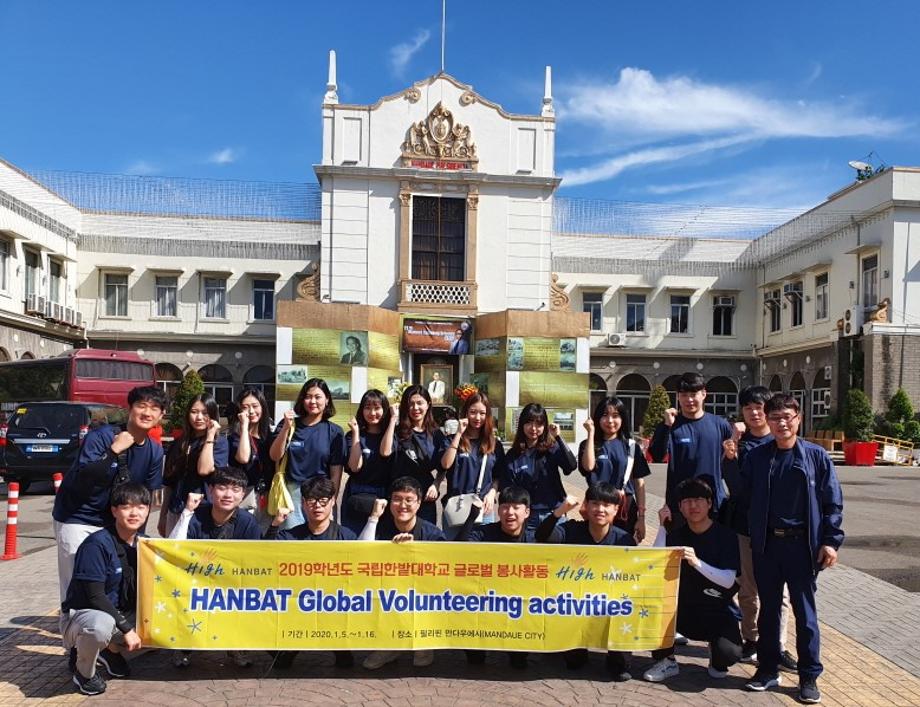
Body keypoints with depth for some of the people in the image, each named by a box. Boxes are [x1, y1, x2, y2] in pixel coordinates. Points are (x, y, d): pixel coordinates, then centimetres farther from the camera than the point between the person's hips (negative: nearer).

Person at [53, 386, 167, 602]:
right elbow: (80, 481, -28)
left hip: (113, 524, 5)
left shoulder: (155, 451, -2)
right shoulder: (100, 437, -18)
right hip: (76, 519, -5)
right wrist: (114, 451, -34)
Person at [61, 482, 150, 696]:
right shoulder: (97, 544, -22)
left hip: (121, 615, 7)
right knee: (101, 625, -39)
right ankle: (83, 669, -6)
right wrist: (126, 628, -22)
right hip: (81, 614, -7)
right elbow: (96, 596, -23)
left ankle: (109, 649, 15)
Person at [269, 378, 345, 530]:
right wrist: (286, 428, -14)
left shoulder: (334, 431, 1)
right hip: (292, 492, 1)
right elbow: (275, 457, -4)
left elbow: (336, 474, 1)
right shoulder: (289, 424, 6)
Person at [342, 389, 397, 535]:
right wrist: (356, 432, -10)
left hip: (384, 496, 0)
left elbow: (385, 452, -18)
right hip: (356, 497, 0)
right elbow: (355, 466, -11)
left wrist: (393, 420, -11)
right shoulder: (353, 435, 4)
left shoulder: (391, 434, 5)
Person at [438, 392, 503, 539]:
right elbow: (445, 465, -14)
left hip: (483, 508, 1)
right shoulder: (453, 440, 3)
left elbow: (499, 476, 11)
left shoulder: (494, 444, 9)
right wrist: (458, 434, -12)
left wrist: (492, 493, -9)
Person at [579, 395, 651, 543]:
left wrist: (641, 517, 1)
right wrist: (591, 433, -12)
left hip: (626, 511, 1)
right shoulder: (589, 445, 3)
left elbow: (639, 483, 6)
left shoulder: (631, 446, 5)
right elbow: (588, 466, -18)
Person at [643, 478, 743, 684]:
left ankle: (716, 659, 10)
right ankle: (666, 661, -3)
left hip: (718, 612, -2)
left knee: (729, 652, -30)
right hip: (683, 609, 3)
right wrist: (662, 526, -15)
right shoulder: (676, 535, 3)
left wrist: (696, 562, -33)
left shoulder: (726, 535, -6)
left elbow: (728, 581, -18)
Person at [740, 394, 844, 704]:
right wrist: (748, 535, 2)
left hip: (802, 544, -2)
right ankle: (767, 669, 25)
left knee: (805, 611, 6)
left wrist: (831, 541, -6)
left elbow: (833, 503, -1)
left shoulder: (816, 456, -2)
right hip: (766, 544, 2)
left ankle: (809, 677, 18)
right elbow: (744, 499, 7)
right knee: (768, 608, 12)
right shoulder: (756, 457, 4)